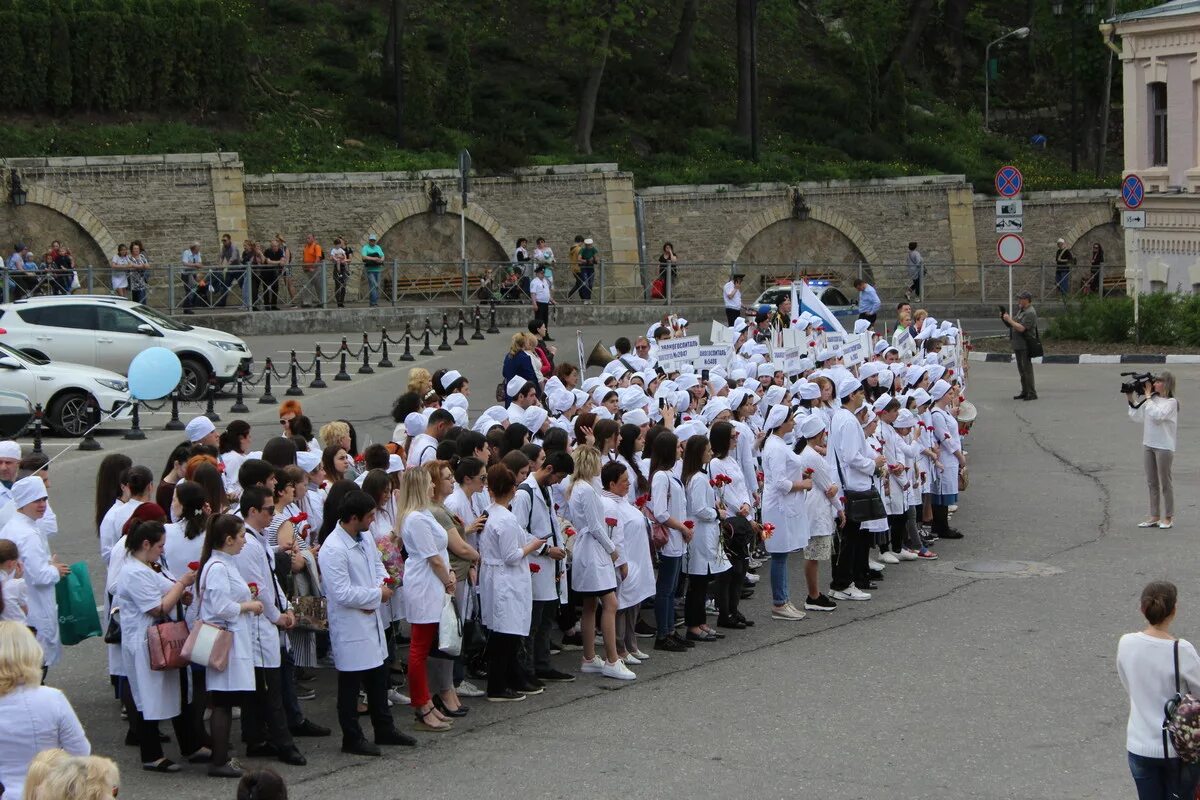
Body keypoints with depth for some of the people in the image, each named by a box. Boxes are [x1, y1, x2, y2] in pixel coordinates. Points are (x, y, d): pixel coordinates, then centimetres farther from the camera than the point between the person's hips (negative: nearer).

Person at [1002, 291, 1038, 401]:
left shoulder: (1030, 313, -15)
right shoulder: (1021, 311, 17)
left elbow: (1021, 328, -24)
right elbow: (1014, 325, 18)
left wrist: (1009, 320, -17)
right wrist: (1005, 319, 3)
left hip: (1025, 346, -10)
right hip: (1018, 345, 10)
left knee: (1027, 369, -8)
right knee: (1021, 370, 15)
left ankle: (1032, 393, -6)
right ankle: (1025, 392, 23)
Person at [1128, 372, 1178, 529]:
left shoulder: (1171, 402, -10)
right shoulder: (1151, 400, 9)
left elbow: (1157, 415, -25)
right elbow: (1135, 416, 13)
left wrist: (1147, 396, -19)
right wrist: (1130, 399, 4)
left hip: (1164, 447, -7)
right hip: (1148, 445, 7)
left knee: (1165, 482, 1)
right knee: (1152, 482, 10)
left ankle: (1168, 518, 10)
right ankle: (1154, 517, 16)